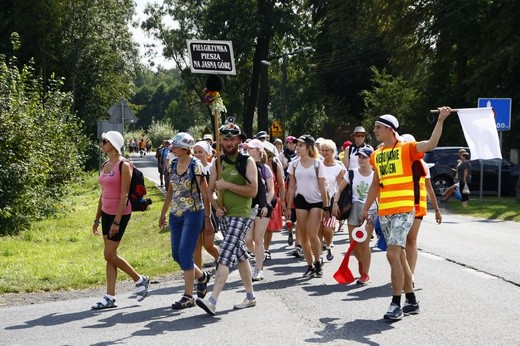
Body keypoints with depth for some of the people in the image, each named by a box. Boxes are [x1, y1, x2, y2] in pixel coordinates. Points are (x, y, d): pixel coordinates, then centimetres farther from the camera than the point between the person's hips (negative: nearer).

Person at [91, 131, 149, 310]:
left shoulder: (123, 165, -13)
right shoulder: (105, 165, 11)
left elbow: (124, 195, -17)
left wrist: (117, 221, -20)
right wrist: (97, 218, 16)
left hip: (120, 213, -8)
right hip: (106, 213, 8)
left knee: (110, 255, -6)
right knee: (110, 256, 7)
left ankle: (140, 280, 12)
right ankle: (110, 297, 10)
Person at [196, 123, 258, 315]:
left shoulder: (247, 162, -6)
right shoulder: (218, 163, 11)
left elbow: (252, 191, -14)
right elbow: (210, 190, 13)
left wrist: (227, 185, -16)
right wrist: (216, 206, -6)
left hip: (241, 215, -7)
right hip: (225, 215, 7)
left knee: (226, 254, -17)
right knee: (240, 255, 15)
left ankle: (212, 300, -25)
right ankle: (250, 296, 26)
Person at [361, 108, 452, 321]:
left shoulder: (406, 148, -5)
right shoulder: (376, 155, 13)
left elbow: (431, 144, -21)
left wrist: (440, 120, -29)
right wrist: (366, 209, 22)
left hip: (403, 211, -7)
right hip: (384, 213, 7)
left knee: (393, 254, -15)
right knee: (399, 256, 11)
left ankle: (396, 304, -6)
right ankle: (411, 301, 21)